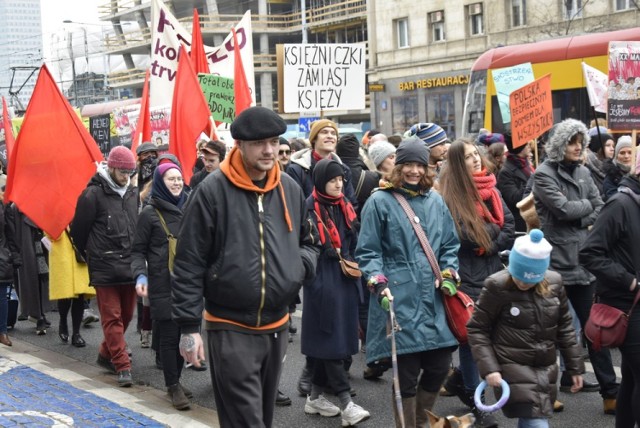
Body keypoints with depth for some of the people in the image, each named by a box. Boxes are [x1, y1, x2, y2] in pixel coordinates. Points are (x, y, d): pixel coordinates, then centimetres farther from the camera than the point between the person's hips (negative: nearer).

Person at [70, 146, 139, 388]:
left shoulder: (133, 194, 10)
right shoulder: (93, 194, -9)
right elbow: (79, 230, -2)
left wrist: (135, 257, 15)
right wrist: (91, 256, 9)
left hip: (129, 266, 6)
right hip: (104, 268, -6)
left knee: (126, 315, 13)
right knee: (112, 318, -4)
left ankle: (106, 355, 31)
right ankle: (122, 366, -1)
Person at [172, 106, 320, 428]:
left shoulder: (290, 190, 6)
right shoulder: (213, 191, -11)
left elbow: (310, 242, 20)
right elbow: (189, 264, -9)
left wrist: (300, 265, -3)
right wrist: (188, 326, -11)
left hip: (276, 326, 6)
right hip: (231, 330, -6)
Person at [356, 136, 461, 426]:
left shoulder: (435, 201, 13)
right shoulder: (380, 202, -2)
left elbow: (450, 245, 18)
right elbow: (367, 251, -3)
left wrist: (449, 275, 3)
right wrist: (379, 284, -14)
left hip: (433, 298, 5)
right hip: (400, 300, -5)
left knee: (440, 366, 8)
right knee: (407, 374, -3)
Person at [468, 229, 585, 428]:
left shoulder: (554, 283, 0)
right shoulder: (497, 286, -13)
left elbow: (564, 326, 12)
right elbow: (477, 328, -6)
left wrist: (575, 366, 14)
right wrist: (488, 367, -15)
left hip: (546, 370, 5)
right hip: (514, 369, -5)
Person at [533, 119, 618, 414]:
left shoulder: (583, 173, 12)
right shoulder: (544, 175, -7)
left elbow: (600, 210, 7)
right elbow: (563, 208, -18)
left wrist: (578, 220, -9)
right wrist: (586, 205, -2)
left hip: (582, 259, 5)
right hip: (554, 260, -5)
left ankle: (610, 392, 9)